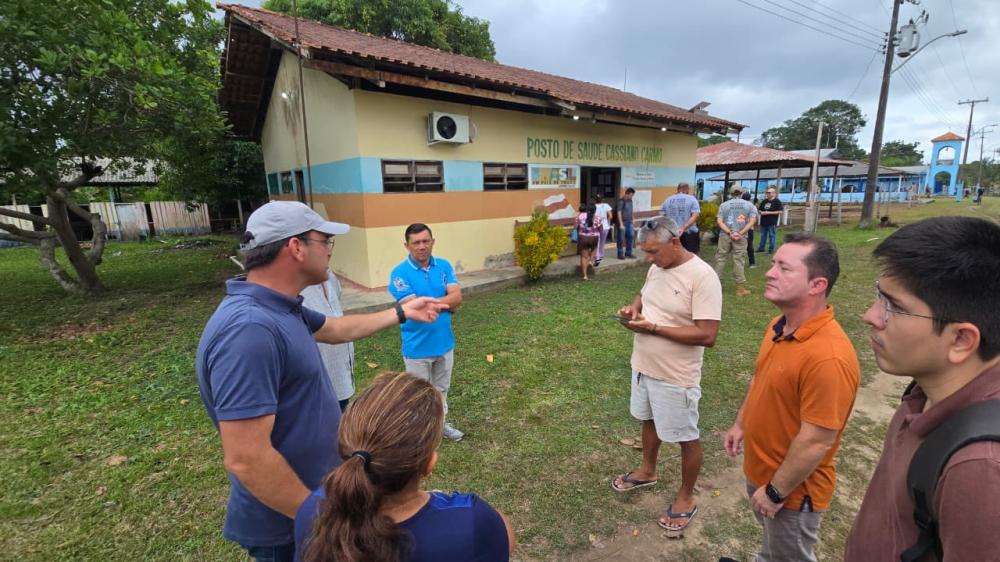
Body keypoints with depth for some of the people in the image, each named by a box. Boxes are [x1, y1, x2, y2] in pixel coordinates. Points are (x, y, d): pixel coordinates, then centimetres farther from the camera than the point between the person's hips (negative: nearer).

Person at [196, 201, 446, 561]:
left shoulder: (280, 308, -2)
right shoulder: (249, 329, -34)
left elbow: (336, 328, 16)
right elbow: (245, 460, -33)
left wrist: (402, 313, 19)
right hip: (287, 525, -8)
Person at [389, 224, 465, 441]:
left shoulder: (444, 266, -3)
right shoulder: (400, 273, -16)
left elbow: (457, 297, -13)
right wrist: (444, 303, -15)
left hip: (444, 342, 5)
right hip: (417, 347, -4)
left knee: (441, 389, 24)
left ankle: (441, 423, 44)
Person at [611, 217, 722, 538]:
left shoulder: (702, 277, -25)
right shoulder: (656, 268, 0)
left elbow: (707, 335, -27)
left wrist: (653, 328, -28)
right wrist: (634, 308, -5)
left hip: (676, 376, -8)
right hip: (644, 365, 8)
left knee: (686, 438, 13)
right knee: (649, 419, 27)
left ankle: (686, 499, 35)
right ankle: (647, 472, 51)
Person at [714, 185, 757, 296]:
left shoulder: (724, 205, 8)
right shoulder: (750, 205, 9)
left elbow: (719, 221, -3)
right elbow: (752, 221, -3)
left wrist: (729, 233, -9)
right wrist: (740, 233, -9)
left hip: (725, 235, 0)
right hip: (741, 237, 0)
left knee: (721, 258, 6)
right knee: (738, 260, 3)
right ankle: (740, 287, 6)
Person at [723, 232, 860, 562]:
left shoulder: (828, 357, -34)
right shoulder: (779, 326, -6)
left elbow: (816, 442, -29)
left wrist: (775, 492, -19)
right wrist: (741, 424, 14)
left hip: (792, 489, -7)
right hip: (759, 470, 7)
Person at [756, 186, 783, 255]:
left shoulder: (777, 201, -5)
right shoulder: (764, 201, 13)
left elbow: (780, 211, -11)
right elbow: (759, 210, 19)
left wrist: (769, 213, -17)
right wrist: (761, 212, -5)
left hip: (772, 223, -6)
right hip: (763, 222, 6)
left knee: (772, 236, 0)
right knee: (763, 236, 12)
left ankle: (771, 249, 7)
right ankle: (761, 248, 20)